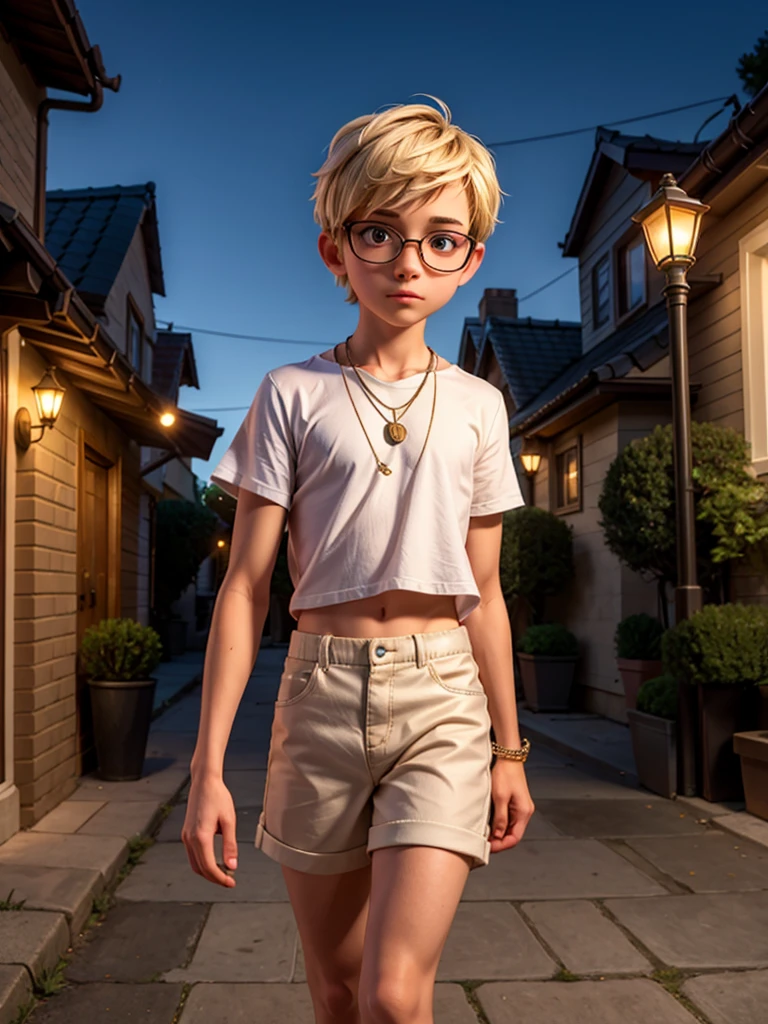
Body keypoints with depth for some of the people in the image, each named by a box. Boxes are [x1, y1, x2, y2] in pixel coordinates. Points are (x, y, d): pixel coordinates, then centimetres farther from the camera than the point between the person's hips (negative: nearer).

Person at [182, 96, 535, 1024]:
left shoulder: (477, 406, 6)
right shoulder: (291, 395, 1)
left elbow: (484, 593, 9)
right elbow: (246, 586, -2)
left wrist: (509, 748, 11)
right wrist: (208, 766, -5)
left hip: (443, 697, 1)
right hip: (321, 692, 0)